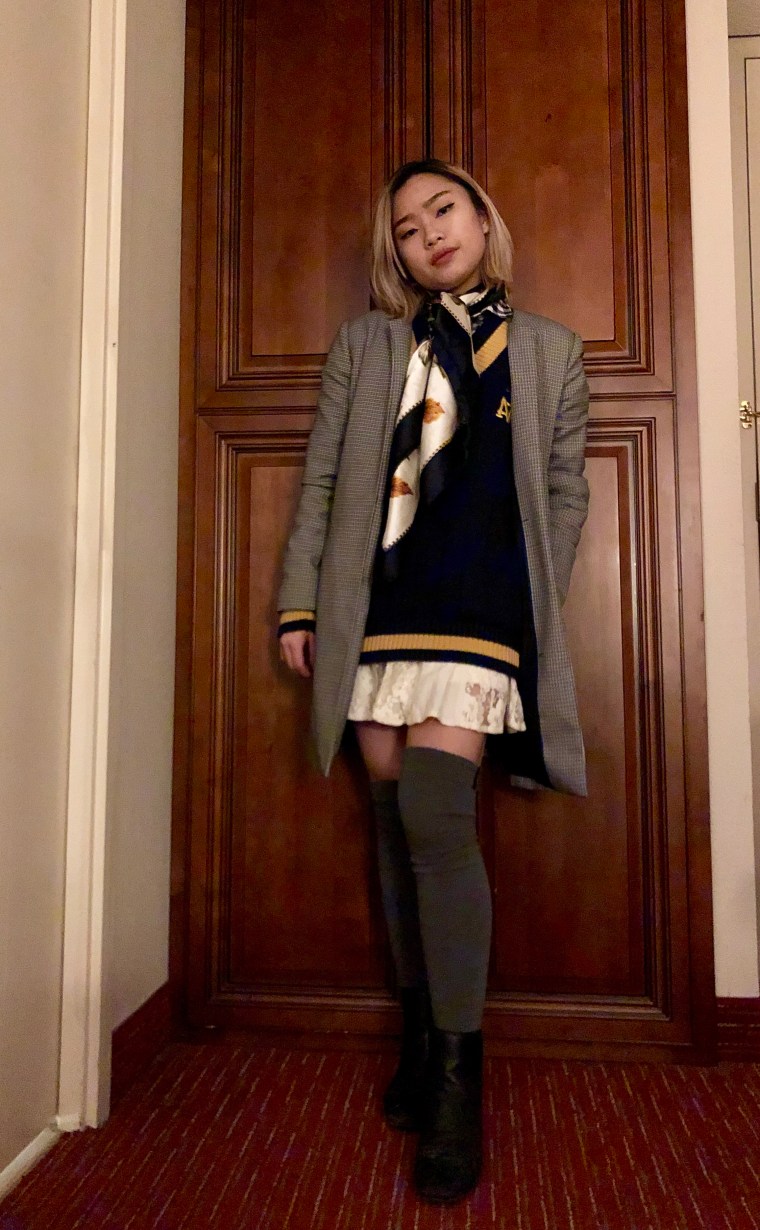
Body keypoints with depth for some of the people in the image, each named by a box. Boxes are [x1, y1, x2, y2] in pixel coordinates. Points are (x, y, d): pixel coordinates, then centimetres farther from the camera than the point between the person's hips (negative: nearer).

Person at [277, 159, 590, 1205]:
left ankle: (458, 1077, 1)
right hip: (372, 610, 3)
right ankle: (420, 1032, 25)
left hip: (477, 611, -2)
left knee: (434, 815, -15)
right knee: (397, 820, 6)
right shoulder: (363, 343, 15)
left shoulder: (551, 352, 14)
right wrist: (299, 605, 3)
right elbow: (322, 478, 10)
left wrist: (535, 613, 3)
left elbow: (565, 492, 12)